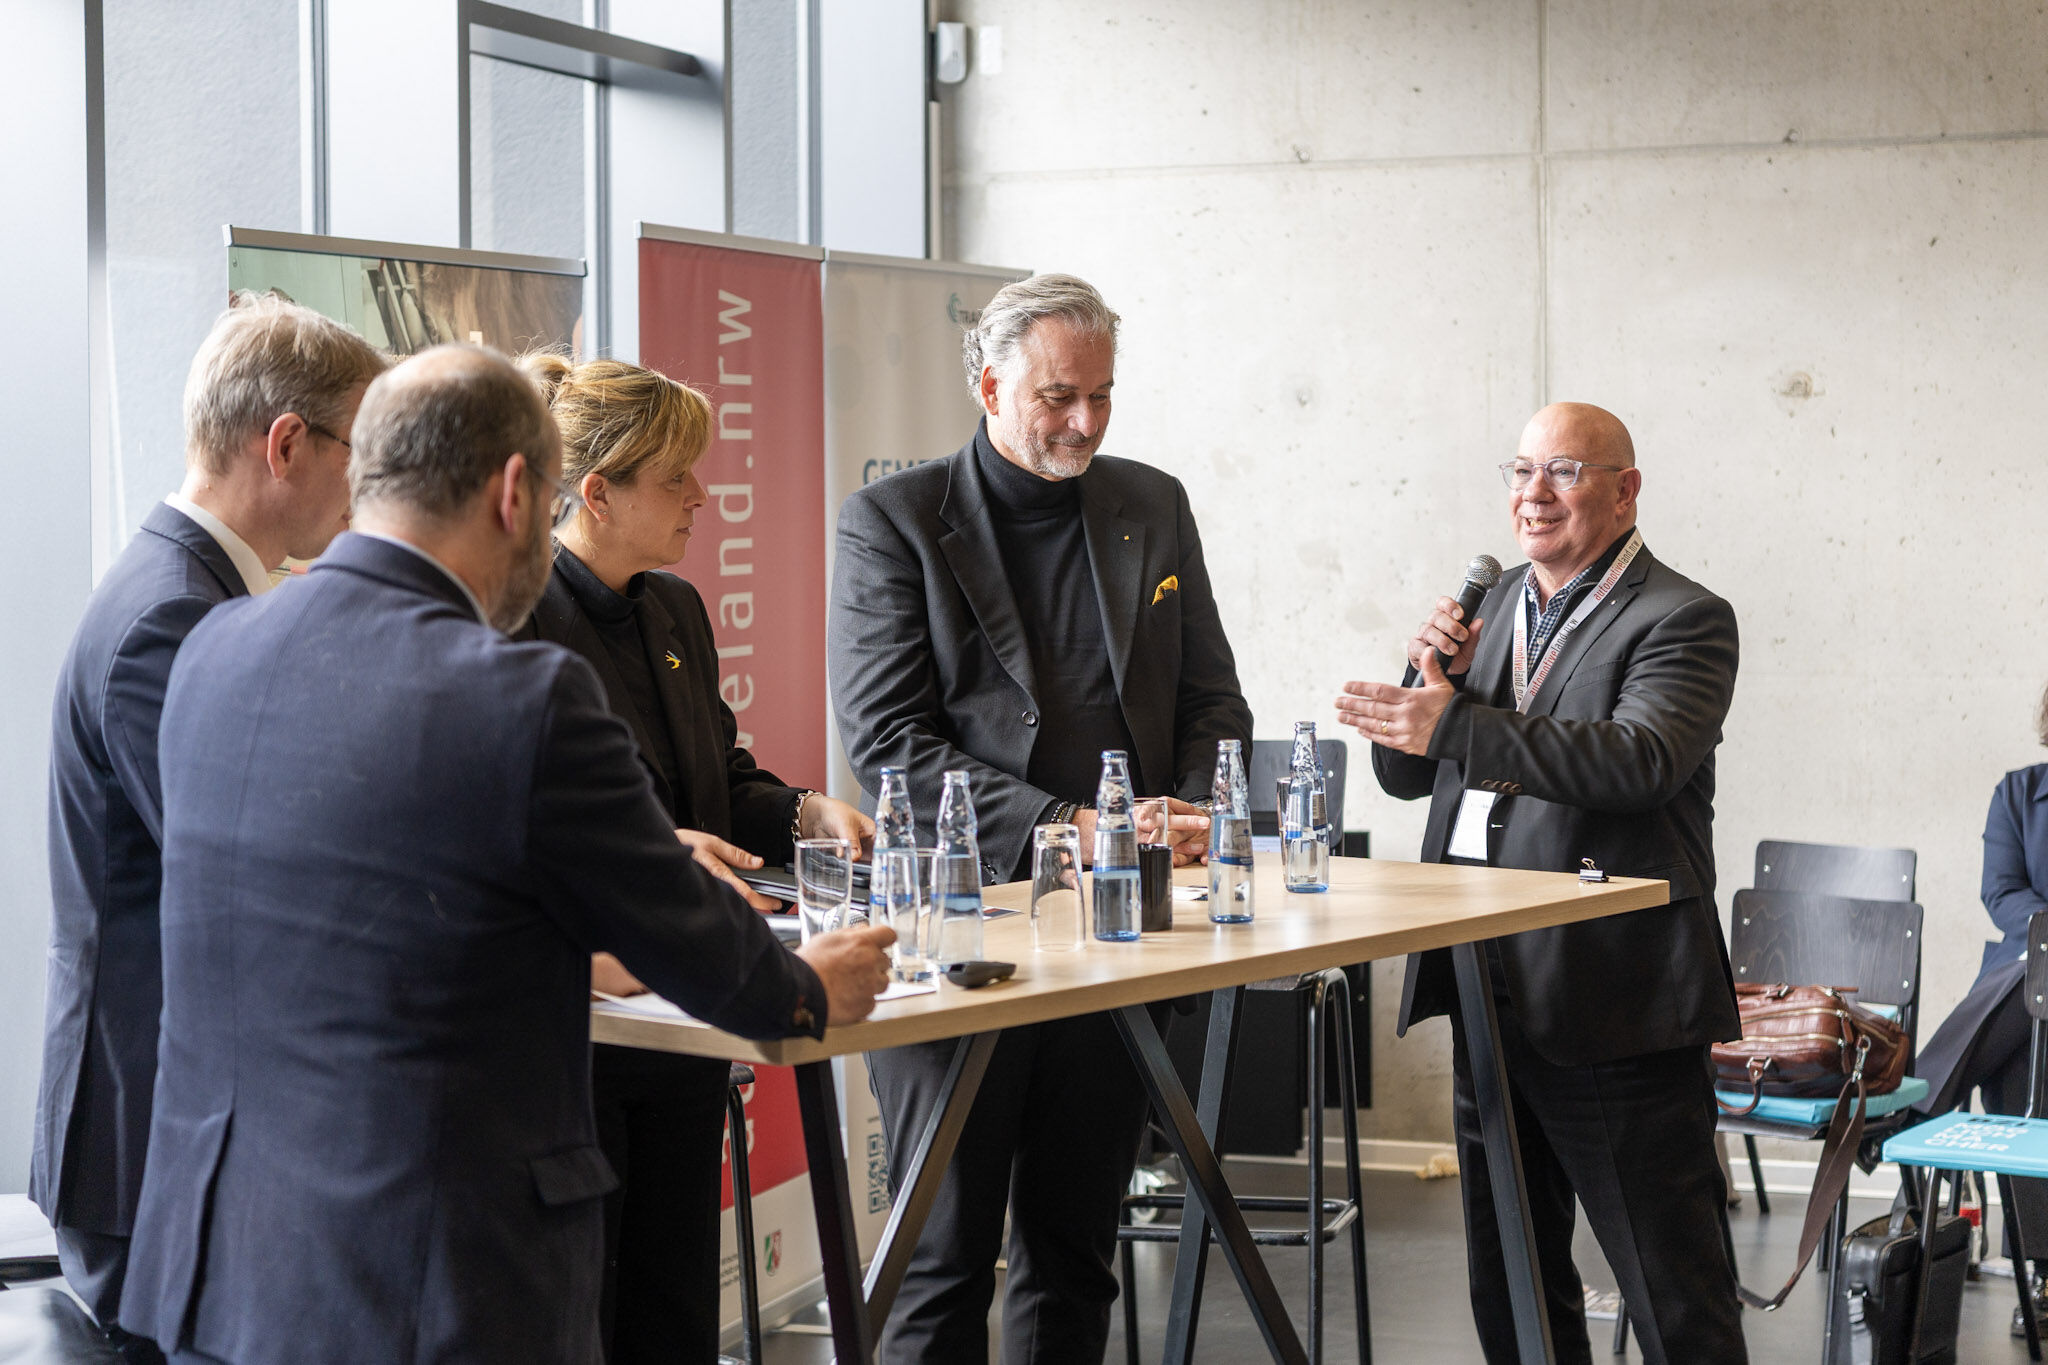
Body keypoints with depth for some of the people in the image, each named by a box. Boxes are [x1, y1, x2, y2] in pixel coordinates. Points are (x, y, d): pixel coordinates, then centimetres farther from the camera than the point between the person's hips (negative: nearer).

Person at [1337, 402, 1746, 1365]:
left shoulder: (1681, 620, -7)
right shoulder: (1493, 607, 14)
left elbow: (1640, 759, -25)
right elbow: (1405, 774, 14)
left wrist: (1454, 724, -29)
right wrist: (1432, 672, -6)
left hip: (1610, 1001, -7)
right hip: (1486, 991, 7)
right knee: (1508, 1284, 18)